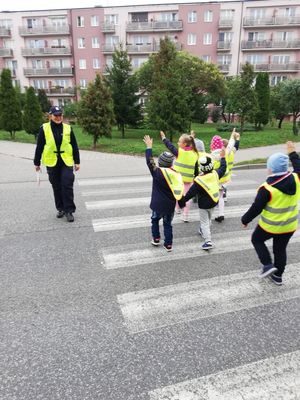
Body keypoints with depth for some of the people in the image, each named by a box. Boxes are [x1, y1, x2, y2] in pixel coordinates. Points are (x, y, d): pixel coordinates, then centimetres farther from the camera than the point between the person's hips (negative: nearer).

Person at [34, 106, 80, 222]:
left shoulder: (68, 128, 3)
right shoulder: (44, 128, 1)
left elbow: (75, 146, 6)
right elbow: (39, 147, 4)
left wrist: (77, 162, 4)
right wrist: (37, 163, 6)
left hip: (67, 162, -1)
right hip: (52, 163, 1)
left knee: (67, 186, -6)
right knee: (57, 188, 10)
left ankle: (69, 210, 4)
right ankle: (61, 209, 25)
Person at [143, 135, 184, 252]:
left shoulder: (157, 172, -16)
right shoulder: (176, 174, -6)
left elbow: (149, 162, -5)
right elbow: (179, 190, 2)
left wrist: (149, 147, 1)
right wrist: (181, 202, 14)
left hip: (158, 204, -3)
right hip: (170, 205, 3)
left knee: (155, 220, 23)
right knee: (168, 224, 15)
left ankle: (156, 239, 30)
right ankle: (168, 244, 20)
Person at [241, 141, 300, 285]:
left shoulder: (267, 188, -25)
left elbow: (256, 208, -18)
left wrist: (245, 219, -3)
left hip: (270, 226, -5)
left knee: (257, 240, 22)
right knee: (280, 249, 21)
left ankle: (268, 265, 11)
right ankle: (277, 276, 34)